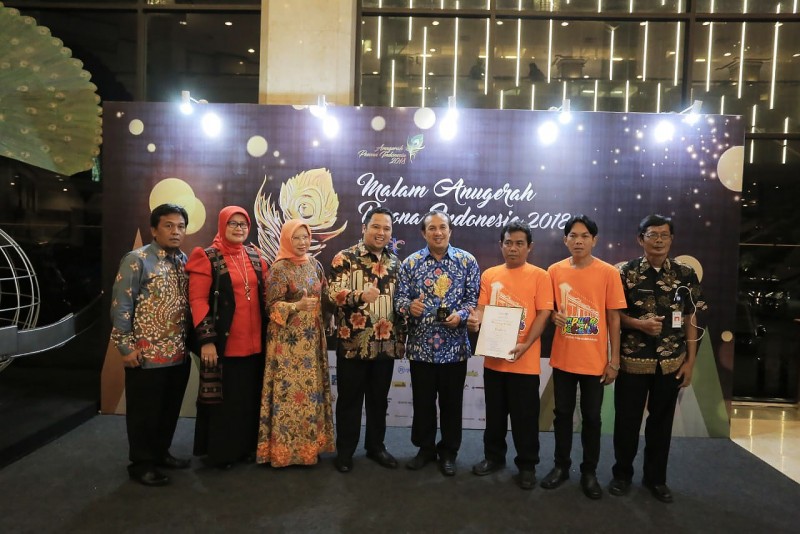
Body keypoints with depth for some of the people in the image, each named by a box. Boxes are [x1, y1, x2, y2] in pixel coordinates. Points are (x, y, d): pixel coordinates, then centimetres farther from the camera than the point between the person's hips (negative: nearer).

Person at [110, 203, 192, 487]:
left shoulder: (184, 261, 10)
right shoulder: (137, 260, -10)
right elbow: (120, 306, -11)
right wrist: (126, 346, -13)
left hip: (179, 352, 7)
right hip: (147, 354, -6)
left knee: (170, 408, 17)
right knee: (144, 411, 7)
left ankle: (160, 452, 35)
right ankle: (141, 463, 23)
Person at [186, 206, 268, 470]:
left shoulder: (255, 257, 11)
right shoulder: (208, 258, -5)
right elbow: (198, 300, -11)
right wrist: (206, 339, -17)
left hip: (253, 342, 5)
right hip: (224, 343, -5)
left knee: (250, 396, 13)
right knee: (223, 398, 6)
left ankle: (246, 447, 27)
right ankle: (220, 452, 21)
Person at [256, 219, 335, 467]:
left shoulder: (314, 264, 8)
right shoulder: (279, 268, -10)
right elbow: (272, 305, -12)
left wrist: (318, 317, 8)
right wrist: (297, 306, -25)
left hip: (311, 338, 6)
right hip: (287, 340, -6)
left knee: (311, 389, 11)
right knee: (289, 391, -3)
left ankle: (309, 443, 23)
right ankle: (284, 447, 11)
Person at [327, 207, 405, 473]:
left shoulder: (394, 261, 11)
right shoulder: (345, 258, -6)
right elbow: (333, 293, -15)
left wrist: (401, 336, 11)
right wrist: (360, 295, -33)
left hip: (386, 343, 5)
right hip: (353, 342, -4)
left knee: (379, 398, 15)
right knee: (350, 398, 7)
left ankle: (376, 446, 30)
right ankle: (345, 450, 21)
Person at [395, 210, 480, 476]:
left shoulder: (467, 261, 0)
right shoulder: (410, 263, 3)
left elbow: (475, 298, -1)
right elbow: (400, 297, 1)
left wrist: (461, 315, -18)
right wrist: (409, 307, -21)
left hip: (454, 345, -1)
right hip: (421, 345, 1)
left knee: (451, 402, 10)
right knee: (422, 401, 12)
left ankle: (448, 452, 29)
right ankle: (425, 448, 31)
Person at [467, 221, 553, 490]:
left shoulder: (539, 276, -4)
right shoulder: (489, 275, 6)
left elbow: (543, 314, -8)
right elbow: (482, 308, 6)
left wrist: (525, 345, -20)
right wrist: (476, 320, -18)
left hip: (524, 361, -3)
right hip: (493, 358, 4)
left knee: (525, 416, 7)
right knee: (495, 413, 17)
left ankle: (527, 465, 24)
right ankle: (494, 456, 34)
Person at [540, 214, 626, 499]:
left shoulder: (608, 273, -7)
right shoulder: (555, 271, -1)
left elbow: (613, 318, -3)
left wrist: (614, 360, -5)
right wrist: (554, 316, -13)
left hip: (595, 360, -2)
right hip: (562, 358, 2)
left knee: (591, 417, 10)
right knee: (562, 413, 13)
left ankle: (589, 472, 27)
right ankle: (561, 465, 30)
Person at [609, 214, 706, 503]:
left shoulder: (686, 274, 1)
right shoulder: (626, 272, -4)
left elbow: (691, 320, 4)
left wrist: (690, 361, 1)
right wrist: (639, 324, -19)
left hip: (671, 363, 2)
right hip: (632, 361, -1)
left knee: (662, 421, 13)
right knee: (627, 420, 8)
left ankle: (656, 477, 30)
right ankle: (622, 473, 27)